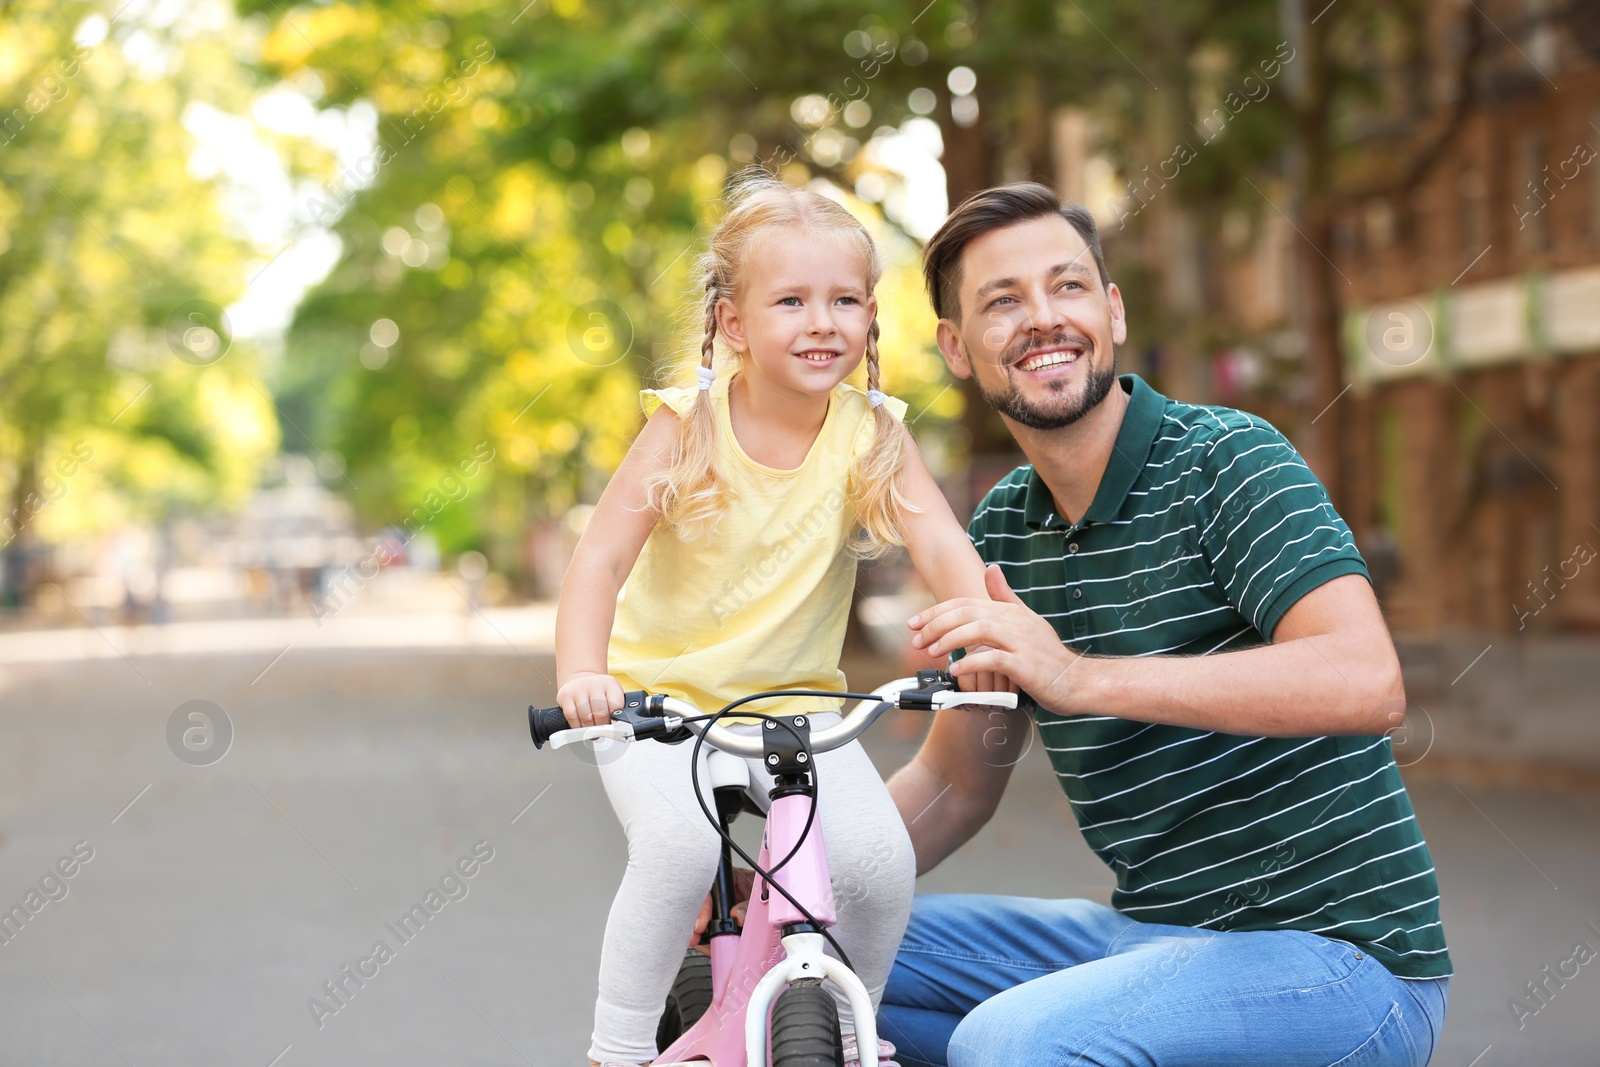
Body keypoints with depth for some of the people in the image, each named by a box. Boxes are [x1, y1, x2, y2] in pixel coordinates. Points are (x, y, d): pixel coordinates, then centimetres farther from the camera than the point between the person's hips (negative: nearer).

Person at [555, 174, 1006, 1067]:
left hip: (798, 703, 3)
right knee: (682, 841, -29)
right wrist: (582, 675, -34)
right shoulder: (688, 426, -13)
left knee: (881, 858, -15)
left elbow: (941, 544, -18)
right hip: (661, 696, -2)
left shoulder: (870, 433, -6)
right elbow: (601, 559, -17)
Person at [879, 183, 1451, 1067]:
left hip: (1332, 950, -7)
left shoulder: (1227, 459, -13)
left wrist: (1084, 677, -36)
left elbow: (1366, 681, -29)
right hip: (1148, 932, 7)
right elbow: (955, 782, 15)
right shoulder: (1003, 529, 8)